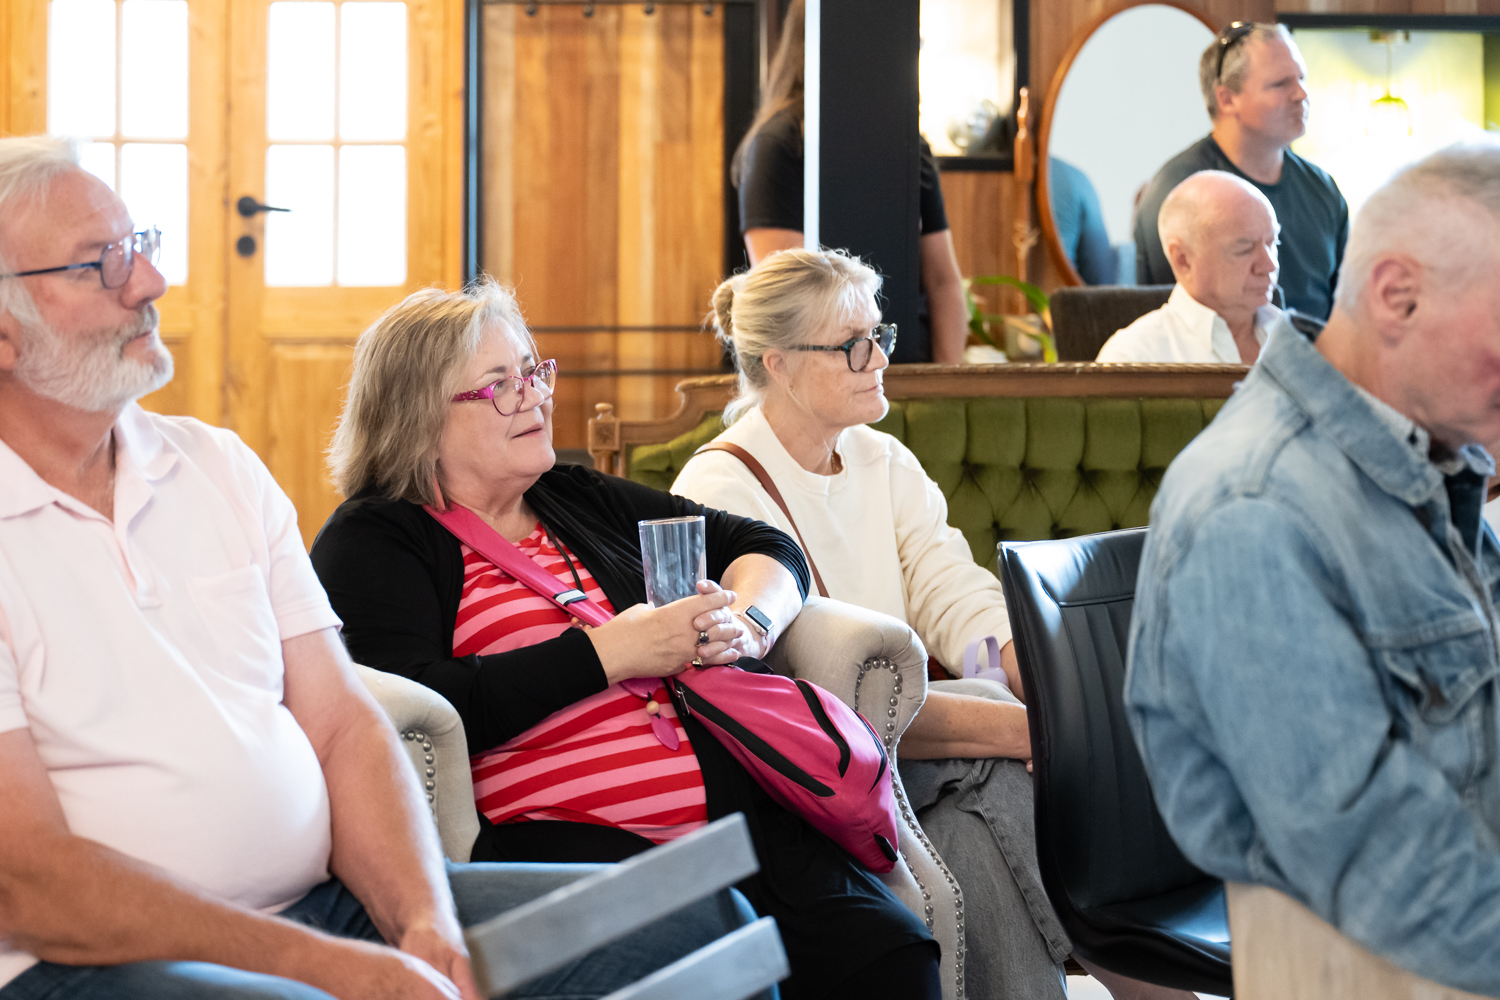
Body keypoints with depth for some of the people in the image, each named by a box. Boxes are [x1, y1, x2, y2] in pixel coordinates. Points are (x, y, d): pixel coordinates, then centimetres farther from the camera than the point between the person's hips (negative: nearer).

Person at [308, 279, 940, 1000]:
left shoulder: (574, 499, 24)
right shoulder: (370, 542, 5)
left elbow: (763, 547, 28)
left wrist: (745, 625, 4)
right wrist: (613, 651, -10)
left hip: (744, 816, 6)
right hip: (564, 838, -6)